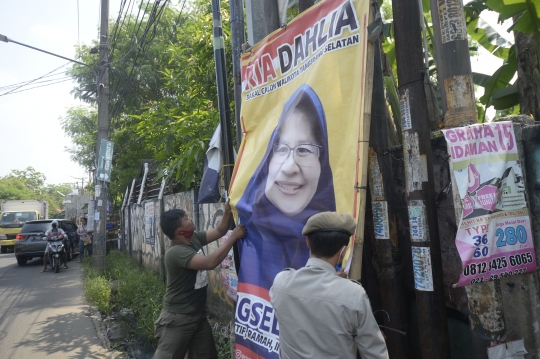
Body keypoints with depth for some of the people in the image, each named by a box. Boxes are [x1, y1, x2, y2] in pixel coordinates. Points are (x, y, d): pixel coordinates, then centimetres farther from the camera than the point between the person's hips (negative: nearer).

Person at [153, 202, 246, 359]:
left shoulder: (194, 238, 0)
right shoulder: (175, 252, -26)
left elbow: (219, 231, 7)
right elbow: (210, 263, -35)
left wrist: (228, 212, -12)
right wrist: (233, 237, -29)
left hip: (198, 314, 8)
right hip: (178, 318, -8)